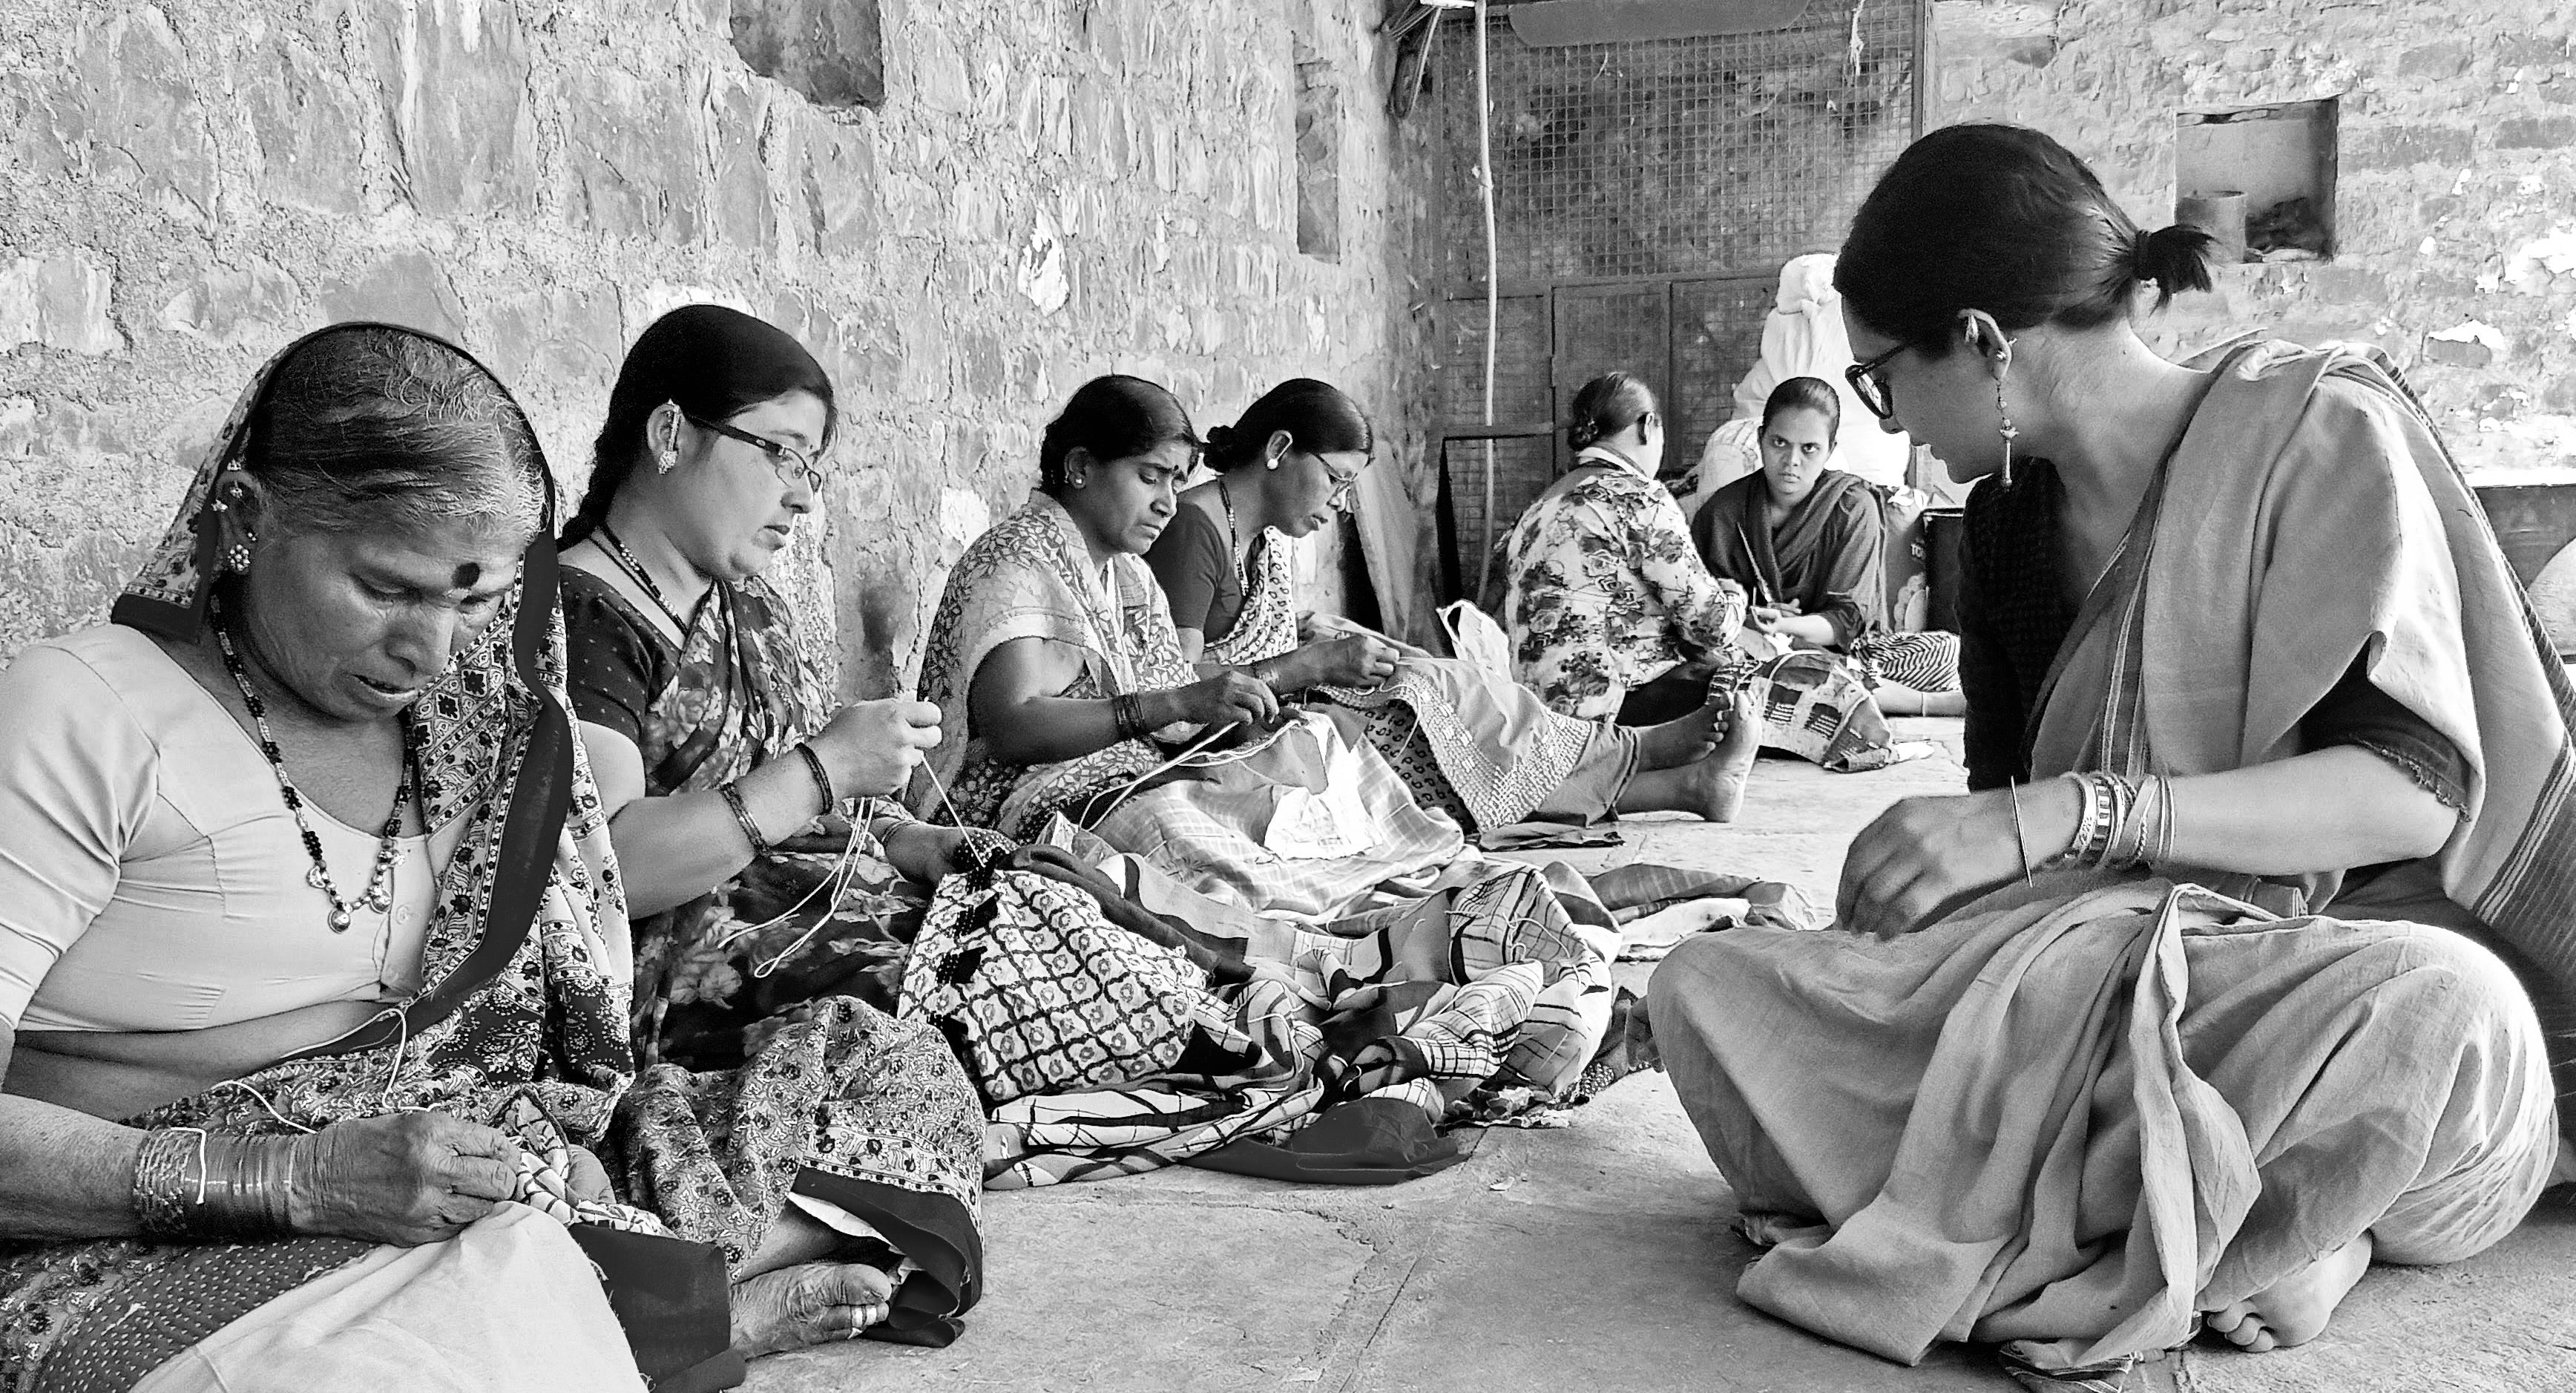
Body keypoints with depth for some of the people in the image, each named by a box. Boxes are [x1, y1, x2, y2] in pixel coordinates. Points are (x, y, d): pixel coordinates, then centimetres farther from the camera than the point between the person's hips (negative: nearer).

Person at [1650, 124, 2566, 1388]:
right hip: (2090, 967, 5)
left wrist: (2067, 815, -28)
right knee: (1705, 987, -12)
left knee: (2439, 1006, -41)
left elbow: (2414, 788, -19)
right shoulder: (2009, 519, 9)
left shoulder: (2316, 433, -8)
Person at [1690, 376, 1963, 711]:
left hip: (1841, 648, 1)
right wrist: (1745, 622, -24)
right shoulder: (1722, 514, -2)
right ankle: (1928, 703, -23)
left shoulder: (1853, 508, -3)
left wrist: (1788, 627, -31)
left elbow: (1847, 617, -10)